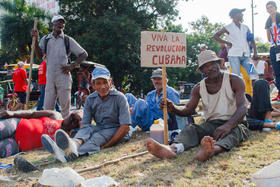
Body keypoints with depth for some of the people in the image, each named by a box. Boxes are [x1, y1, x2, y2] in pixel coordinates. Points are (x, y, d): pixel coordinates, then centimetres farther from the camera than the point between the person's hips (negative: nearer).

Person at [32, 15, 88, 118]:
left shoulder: (68, 40, 6)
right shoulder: (45, 39, 12)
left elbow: (84, 54, 6)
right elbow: (40, 55, 1)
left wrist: (72, 65, -5)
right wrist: (36, 40, -9)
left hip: (63, 76, -2)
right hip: (50, 77, 2)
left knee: (65, 105, 0)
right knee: (47, 106, 2)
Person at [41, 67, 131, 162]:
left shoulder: (119, 98, -11)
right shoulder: (90, 99, 2)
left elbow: (125, 127, -16)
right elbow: (84, 124, -1)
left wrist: (106, 145, -24)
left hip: (116, 131, -4)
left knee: (97, 136, -33)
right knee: (87, 128, -26)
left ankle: (71, 153, -62)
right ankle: (75, 143, -62)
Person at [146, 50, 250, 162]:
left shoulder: (234, 81, -3)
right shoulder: (199, 88, 9)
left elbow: (242, 108, -15)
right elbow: (188, 110, 8)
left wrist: (228, 125, -36)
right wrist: (173, 108, -17)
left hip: (234, 124, -3)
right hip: (211, 124, 3)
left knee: (234, 130, -37)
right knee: (191, 128, -26)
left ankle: (214, 149, -71)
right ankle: (173, 149, -59)